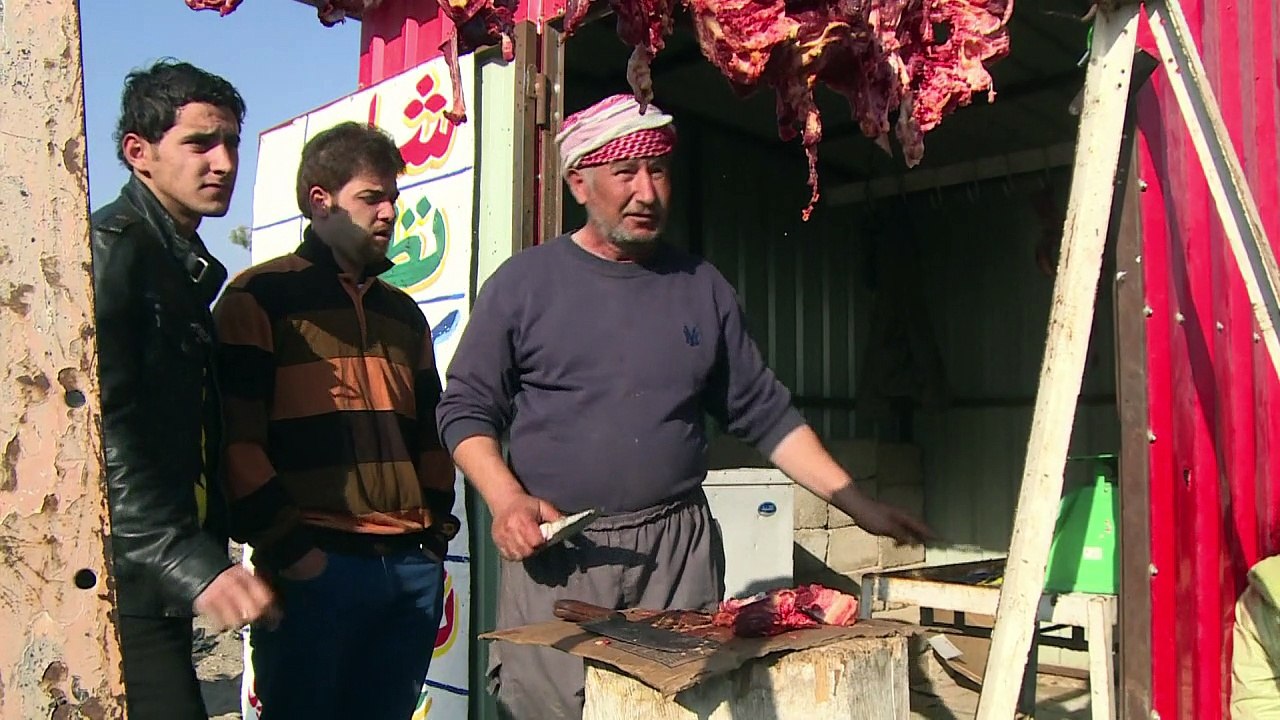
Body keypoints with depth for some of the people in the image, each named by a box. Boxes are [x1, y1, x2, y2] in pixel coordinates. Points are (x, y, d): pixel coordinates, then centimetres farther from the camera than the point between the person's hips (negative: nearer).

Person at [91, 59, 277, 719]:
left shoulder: (189, 267, 18)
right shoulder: (109, 248, -11)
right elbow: (101, 432, -22)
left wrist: (210, 548, 19)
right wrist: (189, 564, -28)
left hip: (161, 584, 9)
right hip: (123, 583, -9)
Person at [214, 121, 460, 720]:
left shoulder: (402, 312, 19)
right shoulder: (260, 297, 0)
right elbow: (236, 437, -8)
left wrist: (436, 530, 12)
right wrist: (289, 548, -12)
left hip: (413, 568, 6)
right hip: (313, 570, -5)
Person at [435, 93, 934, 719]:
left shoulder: (703, 287, 9)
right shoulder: (523, 283, 3)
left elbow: (766, 415, 11)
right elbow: (466, 408, 5)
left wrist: (859, 506, 4)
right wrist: (507, 500, -12)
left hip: (680, 550, 2)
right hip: (553, 554, -2)